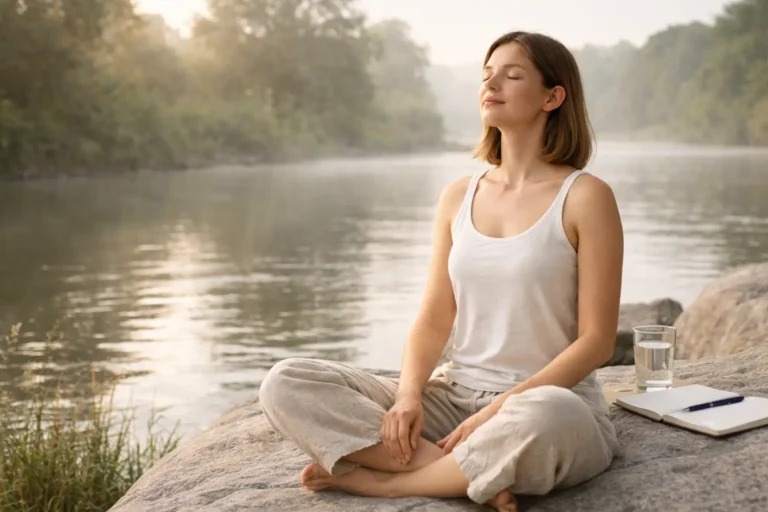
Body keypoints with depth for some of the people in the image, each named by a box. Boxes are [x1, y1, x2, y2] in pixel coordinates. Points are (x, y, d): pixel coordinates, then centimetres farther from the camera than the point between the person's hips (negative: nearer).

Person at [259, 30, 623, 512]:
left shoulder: (585, 196, -4)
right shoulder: (458, 196, 11)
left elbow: (596, 340, -8)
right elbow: (434, 319, 8)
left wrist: (500, 410, -17)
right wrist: (408, 393, -12)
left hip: (550, 403, -4)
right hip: (453, 395, 4)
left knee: (547, 418, -43)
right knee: (287, 384, -14)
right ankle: (467, 471, -20)